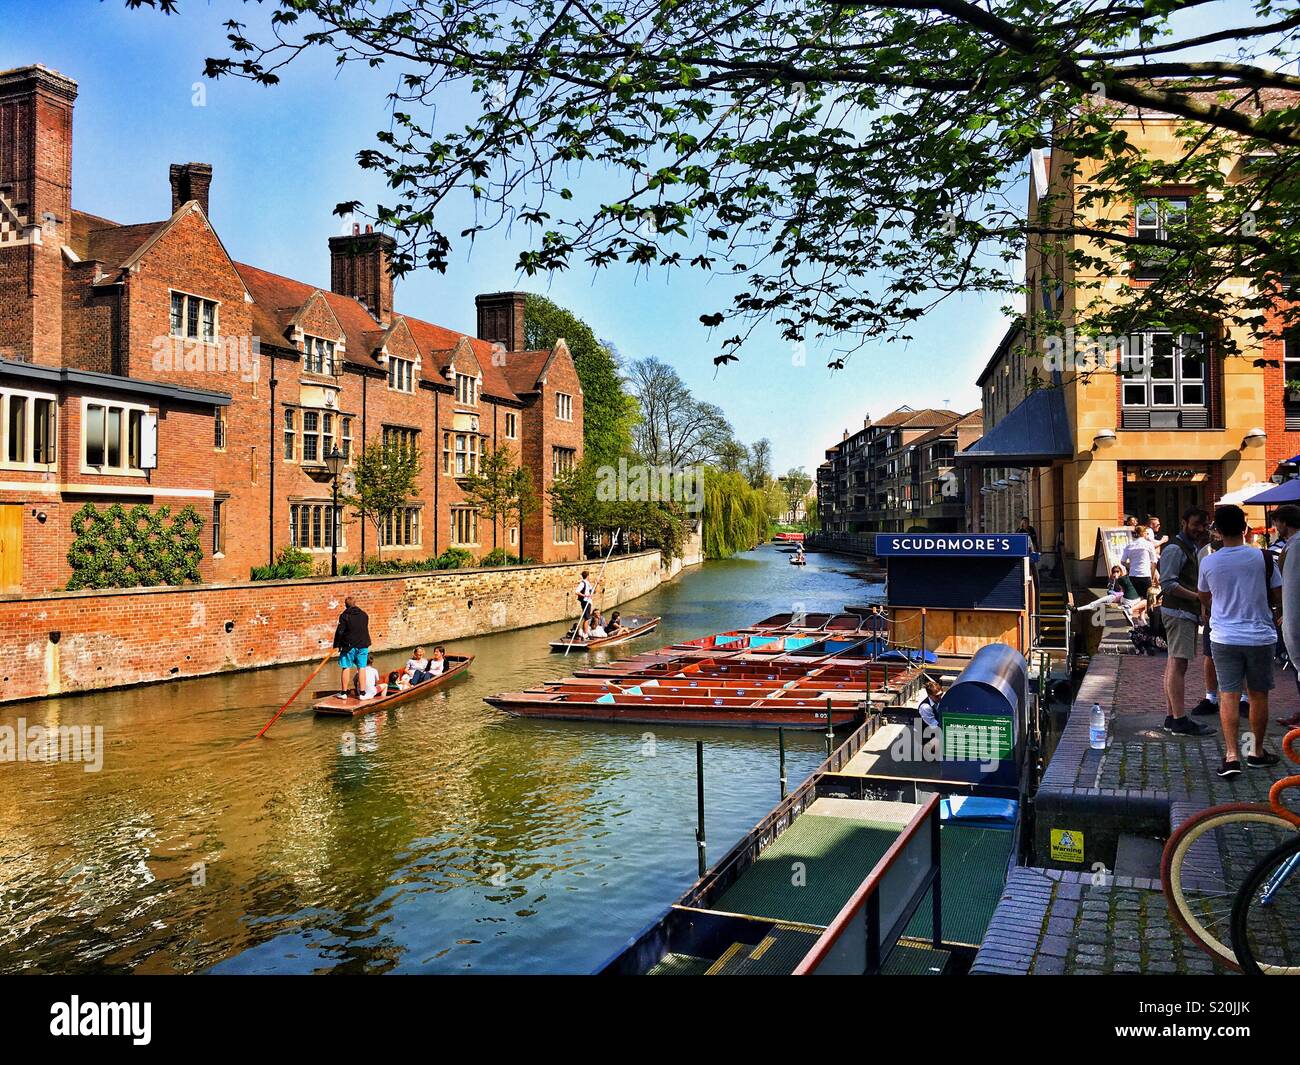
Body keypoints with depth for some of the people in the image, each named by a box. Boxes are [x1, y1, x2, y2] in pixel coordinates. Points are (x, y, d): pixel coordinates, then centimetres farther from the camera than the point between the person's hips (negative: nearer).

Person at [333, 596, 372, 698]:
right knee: (361, 668, 5)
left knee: (346, 668, 6)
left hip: (348, 645, -3)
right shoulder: (364, 615, 7)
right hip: (363, 645, 3)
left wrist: (337, 645, -1)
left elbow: (339, 632, -9)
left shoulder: (344, 616, -7)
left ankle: (344, 692, 9)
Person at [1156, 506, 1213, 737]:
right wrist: (1197, 596, -23)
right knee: (1178, 665, -11)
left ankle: (1171, 717, 16)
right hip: (1177, 612, -11)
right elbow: (1167, 583, -20)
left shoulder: (1192, 547, 21)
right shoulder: (1175, 548, -11)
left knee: (1174, 664, 11)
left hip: (1187, 613, 11)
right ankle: (1180, 721, -12)